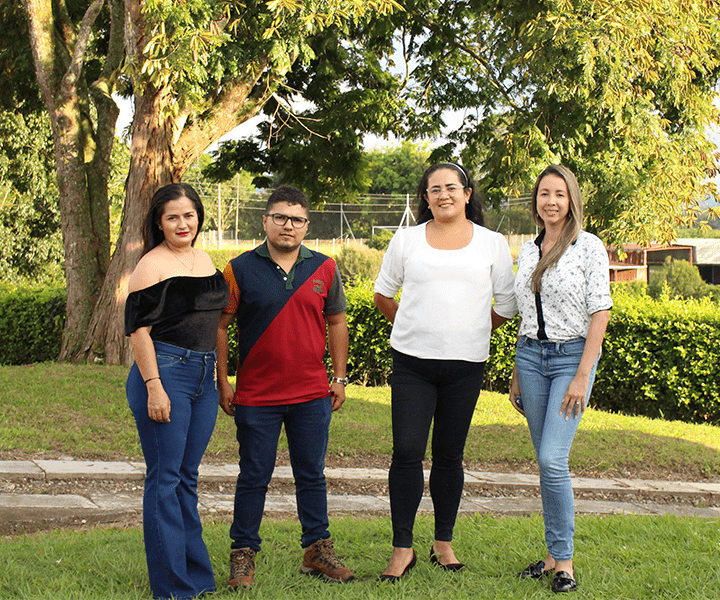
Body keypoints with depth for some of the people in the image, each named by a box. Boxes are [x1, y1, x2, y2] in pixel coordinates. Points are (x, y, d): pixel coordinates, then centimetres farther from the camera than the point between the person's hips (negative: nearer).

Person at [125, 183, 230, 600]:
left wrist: (220, 377, 21)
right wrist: (154, 387, -18)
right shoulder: (152, 265, -9)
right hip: (165, 373, -7)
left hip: (203, 377, 7)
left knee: (188, 477, 14)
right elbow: (139, 328, -13)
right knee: (165, 479, -2)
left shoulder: (204, 259, 15)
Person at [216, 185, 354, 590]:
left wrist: (340, 378, 9)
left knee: (312, 475, 11)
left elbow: (336, 322, 12)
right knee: (254, 477, 6)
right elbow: (219, 326, 1)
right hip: (256, 398, -2)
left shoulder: (324, 269, 4)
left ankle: (318, 549, 22)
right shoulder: (241, 269, -3)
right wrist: (223, 382, -3)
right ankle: (243, 556, 16)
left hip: (313, 396, 2)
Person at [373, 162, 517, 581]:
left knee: (449, 455, 7)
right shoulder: (407, 239, 6)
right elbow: (384, 294, 18)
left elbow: (505, 307, 12)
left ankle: (444, 543, 21)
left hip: (465, 365, 0)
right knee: (407, 452, -6)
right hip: (412, 362, 0)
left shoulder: (493, 244, 5)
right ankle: (402, 548, 4)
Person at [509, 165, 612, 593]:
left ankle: (565, 560, -3)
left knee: (553, 459, -14)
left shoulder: (590, 247, -7)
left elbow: (600, 313, -10)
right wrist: (517, 375, 15)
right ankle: (555, 554, 15)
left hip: (572, 357, -5)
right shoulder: (528, 251, 10)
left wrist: (582, 376, -15)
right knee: (547, 462, 7)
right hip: (531, 357, 5)